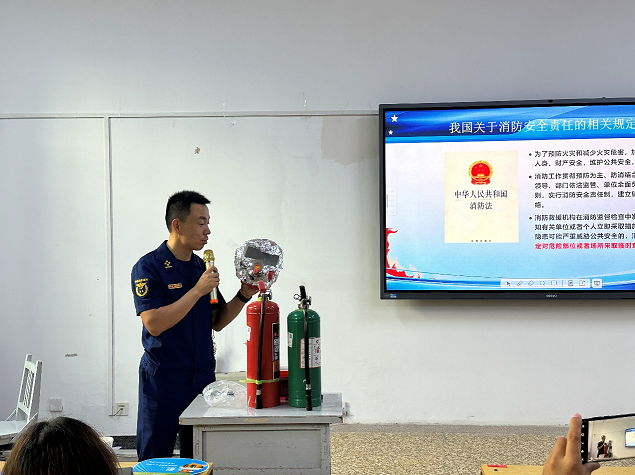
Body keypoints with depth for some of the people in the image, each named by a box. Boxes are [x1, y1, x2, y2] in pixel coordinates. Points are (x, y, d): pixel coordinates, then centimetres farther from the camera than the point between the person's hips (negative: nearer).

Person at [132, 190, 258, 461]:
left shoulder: (202, 267, 10)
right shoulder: (148, 268, -10)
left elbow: (217, 322, 13)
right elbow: (154, 324, -21)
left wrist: (243, 296, -3)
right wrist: (198, 290, -21)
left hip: (203, 377, 6)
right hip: (163, 380, -6)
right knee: (154, 461, 4)